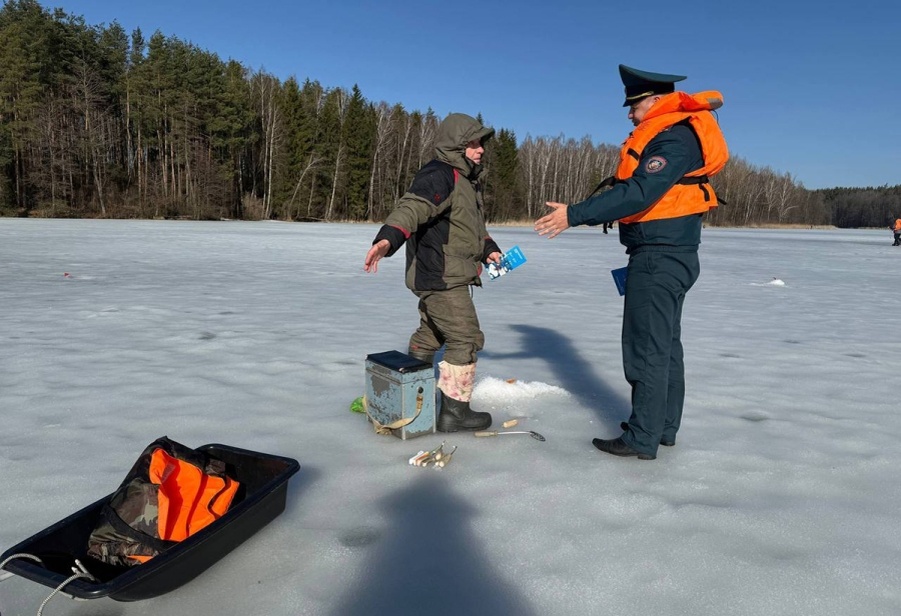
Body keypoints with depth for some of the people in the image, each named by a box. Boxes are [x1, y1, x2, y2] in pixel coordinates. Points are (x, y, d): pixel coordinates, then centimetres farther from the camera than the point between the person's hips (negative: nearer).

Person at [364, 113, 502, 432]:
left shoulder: (466, 179, 20)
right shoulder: (439, 175, -16)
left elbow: (473, 223, 34)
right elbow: (412, 207, -33)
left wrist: (488, 248, 35)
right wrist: (387, 239, -48)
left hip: (441, 277, 11)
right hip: (442, 276, -11)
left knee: (430, 335, 21)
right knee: (465, 338, -8)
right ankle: (454, 410, 1)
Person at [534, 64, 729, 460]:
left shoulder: (674, 138, -16)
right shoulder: (667, 135, 17)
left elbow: (638, 193, -28)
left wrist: (574, 215, -30)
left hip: (659, 258, -11)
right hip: (669, 256, 11)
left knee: (648, 347, -6)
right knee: (665, 344, 15)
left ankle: (643, 438, 3)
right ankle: (664, 427, 26)